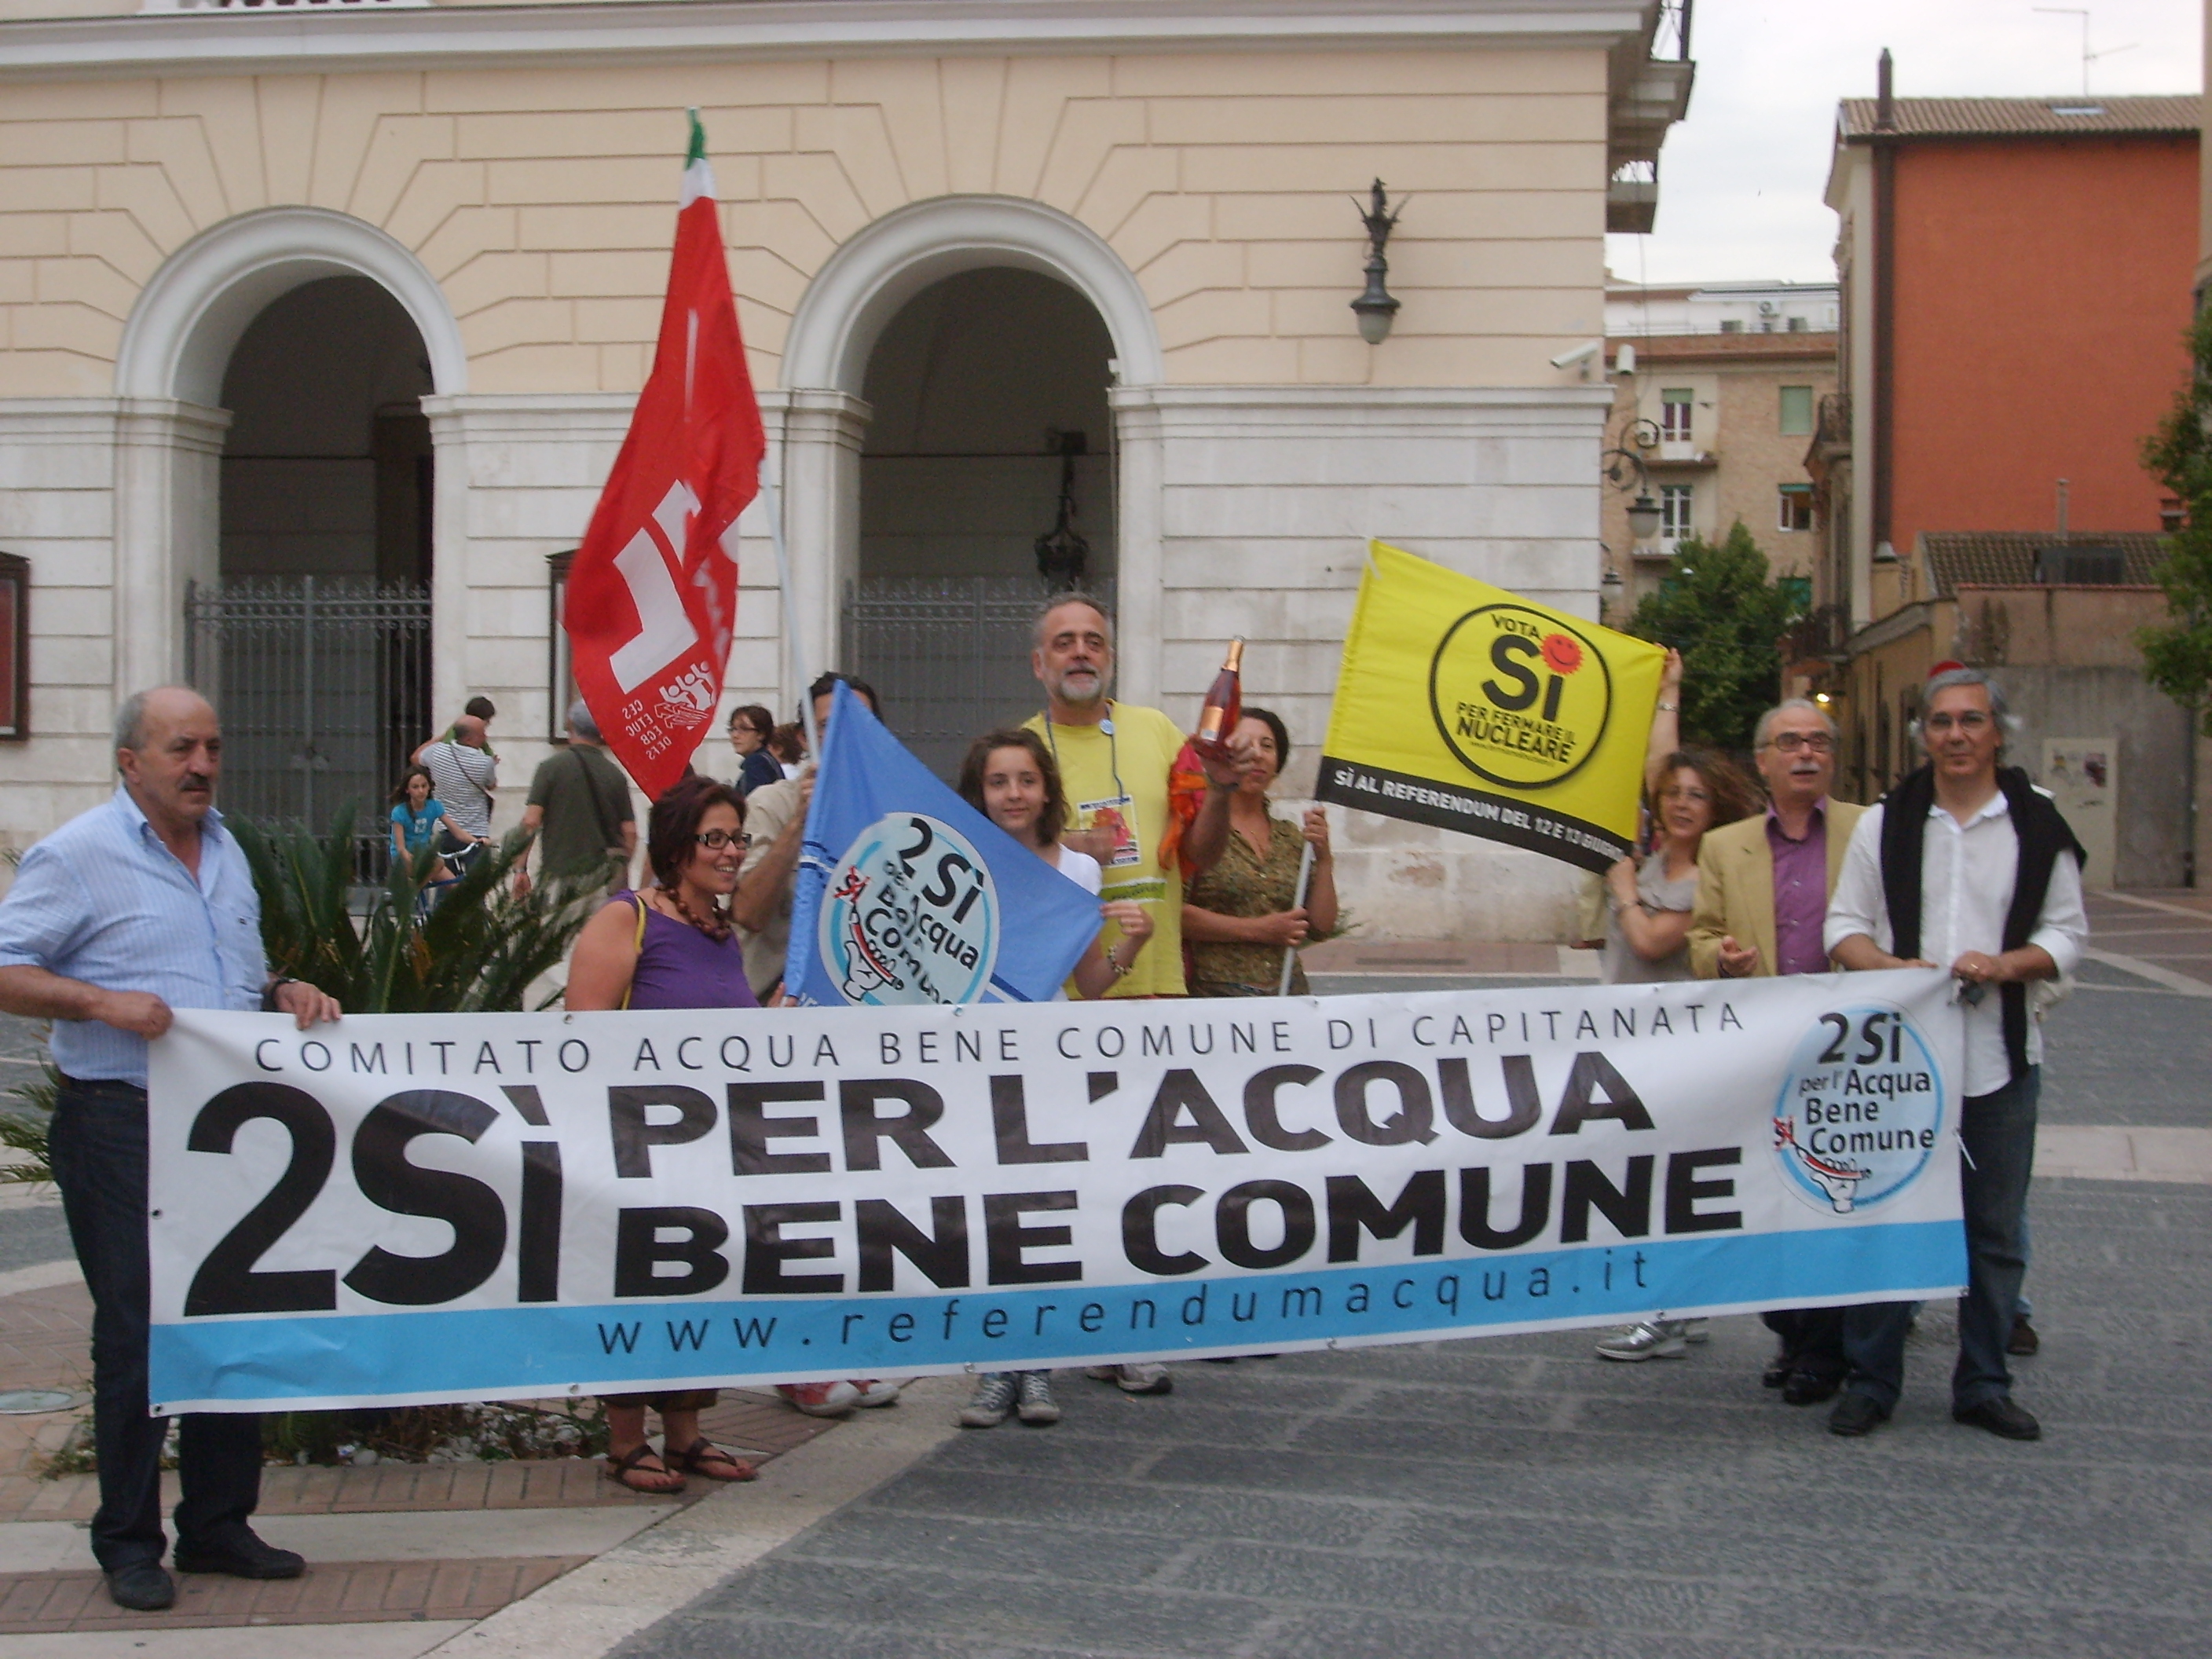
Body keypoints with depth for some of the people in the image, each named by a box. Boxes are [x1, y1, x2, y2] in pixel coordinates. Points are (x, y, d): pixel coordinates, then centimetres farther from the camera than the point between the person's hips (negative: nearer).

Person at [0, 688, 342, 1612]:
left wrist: (288, 995, 5)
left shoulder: (226, 852, 16)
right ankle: (128, 1543, 9)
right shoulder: (78, 856, -6)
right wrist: (100, 1001, -23)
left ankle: (219, 1523, 20)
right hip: (121, 1127, -7)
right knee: (134, 1332, -2)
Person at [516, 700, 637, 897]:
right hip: (601, 877, 3)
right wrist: (621, 872, 17)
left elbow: (531, 822, -9)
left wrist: (520, 869, -3)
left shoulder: (552, 767, -4)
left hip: (558, 874, -3)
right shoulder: (615, 775, 5)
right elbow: (629, 832, 4)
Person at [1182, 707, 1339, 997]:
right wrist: (1257, 930, -10)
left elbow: (1321, 928, 12)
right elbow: (1175, 912, -12)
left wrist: (1323, 857, 1)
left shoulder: (1291, 836, 15)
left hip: (1287, 989, 5)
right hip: (1215, 991, -5)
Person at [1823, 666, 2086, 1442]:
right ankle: (1870, 1380, 13)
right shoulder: (1884, 824, 5)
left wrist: (2006, 964, -15)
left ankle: (1983, 1385, 19)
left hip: (2002, 1057, 1)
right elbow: (1844, 926, 5)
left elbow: (2067, 932, 5)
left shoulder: (2039, 827, 4)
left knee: (1996, 1229, 7)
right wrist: (1895, 967, -15)